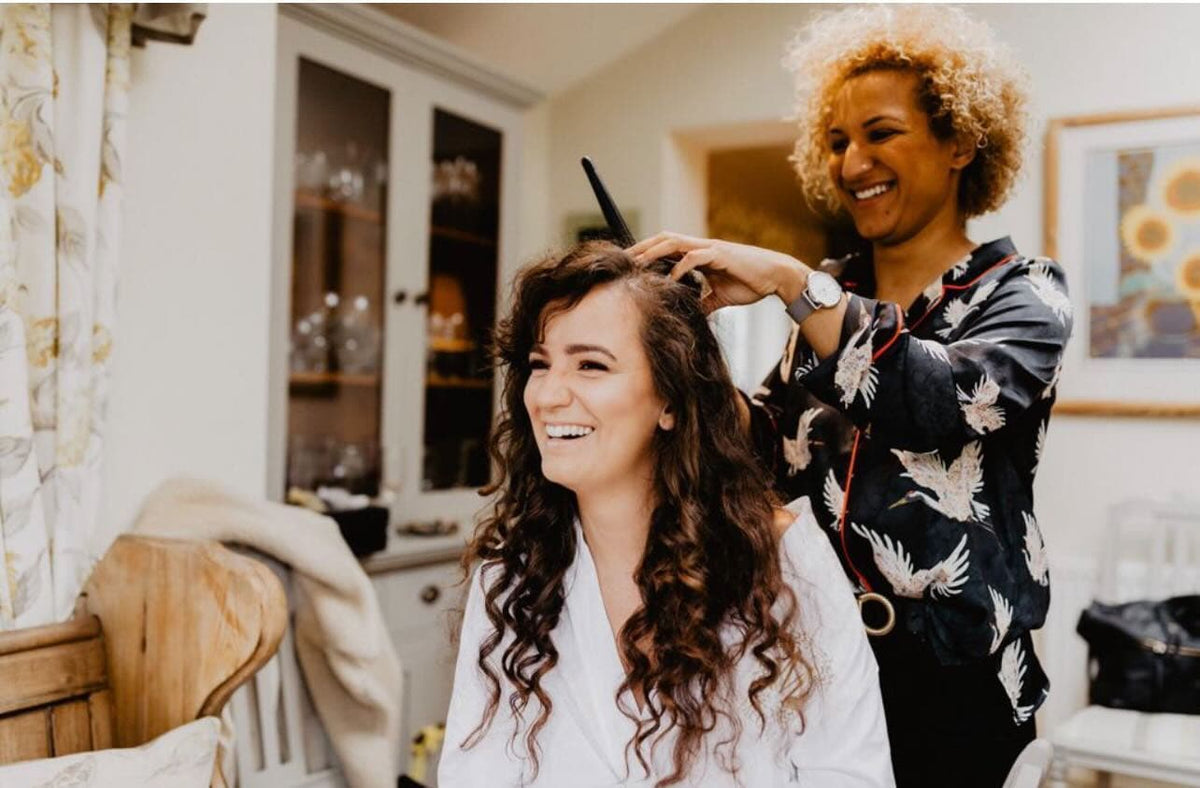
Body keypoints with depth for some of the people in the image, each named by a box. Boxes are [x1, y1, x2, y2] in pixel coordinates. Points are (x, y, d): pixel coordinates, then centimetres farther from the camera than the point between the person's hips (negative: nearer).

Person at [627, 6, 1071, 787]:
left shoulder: (1022, 291, -6)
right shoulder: (832, 294, 6)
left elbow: (952, 399, -27)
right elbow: (782, 459, 1)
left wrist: (789, 280, -29)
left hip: (949, 675, -4)